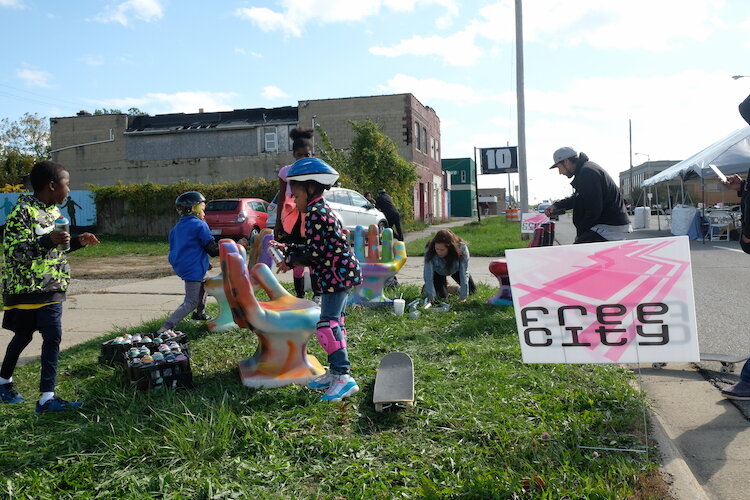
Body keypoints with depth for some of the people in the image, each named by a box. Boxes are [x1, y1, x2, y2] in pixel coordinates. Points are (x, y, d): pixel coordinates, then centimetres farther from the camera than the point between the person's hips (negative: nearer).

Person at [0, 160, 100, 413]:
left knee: (53, 337, 2)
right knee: (23, 336, 7)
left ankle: (47, 397, 11)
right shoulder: (23, 211, -15)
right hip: (25, 288, -7)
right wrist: (47, 241, -31)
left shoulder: (54, 211, 10)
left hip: (51, 288, 7)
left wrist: (77, 242, 6)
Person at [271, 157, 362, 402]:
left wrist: (290, 260, -4)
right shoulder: (322, 211, 18)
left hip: (336, 275, -11)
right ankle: (335, 372, 24)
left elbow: (315, 253, -18)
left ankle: (344, 377, -10)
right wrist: (286, 247, 22)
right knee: (334, 323, 15)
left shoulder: (316, 214, -14)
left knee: (327, 325, -11)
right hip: (340, 275, 11)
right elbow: (316, 248, 21)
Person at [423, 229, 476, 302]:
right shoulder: (429, 251, -38)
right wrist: (431, 297, -40)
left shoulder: (462, 248, -38)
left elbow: (464, 273, -35)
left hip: (455, 270, 1)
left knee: (472, 291, 0)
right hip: (438, 273, -1)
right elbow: (428, 276, -35)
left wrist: (463, 297, -35)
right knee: (442, 296, -15)